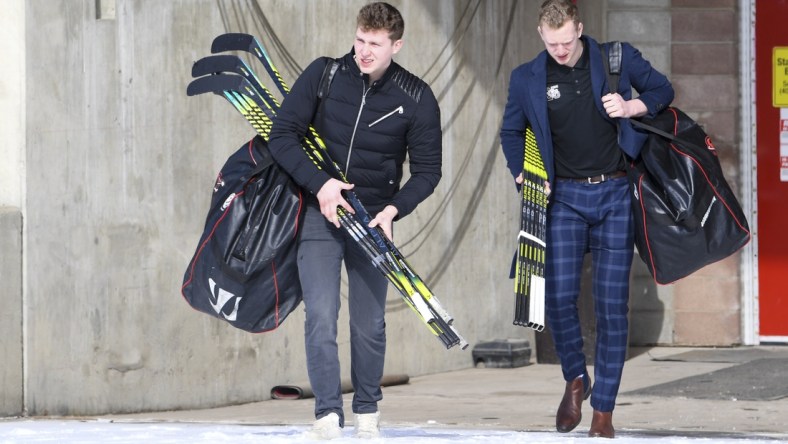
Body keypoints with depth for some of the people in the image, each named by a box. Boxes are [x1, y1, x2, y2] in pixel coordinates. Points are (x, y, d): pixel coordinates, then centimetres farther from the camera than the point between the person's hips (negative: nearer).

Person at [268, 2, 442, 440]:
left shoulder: (416, 98, -6)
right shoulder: (323, 75, -7)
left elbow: (427, 169, 0)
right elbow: (282, 135, -5)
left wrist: (393, 210, -15)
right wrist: (319, 183, -17)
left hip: (374, 219, 1)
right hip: (319, 212, -1)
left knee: (370, 323, 5)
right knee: (321, 317, -12)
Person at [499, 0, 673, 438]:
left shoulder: (618, 58, 0)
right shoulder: (527, 79, 4)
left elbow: (663, 90, 10)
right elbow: (512, 132, 16)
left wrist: (633, 107, -10)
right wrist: (522, 175, 0)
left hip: (616, 193, -1)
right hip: (565, 197, 1)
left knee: (612, 304, -2)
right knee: (559, 295, -10)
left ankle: (604, 410, 5)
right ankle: (576, 379, 17)